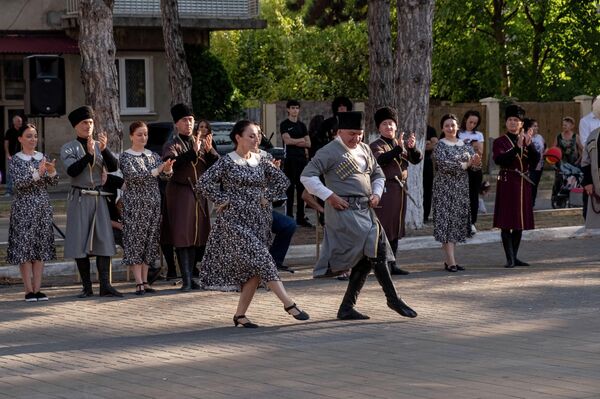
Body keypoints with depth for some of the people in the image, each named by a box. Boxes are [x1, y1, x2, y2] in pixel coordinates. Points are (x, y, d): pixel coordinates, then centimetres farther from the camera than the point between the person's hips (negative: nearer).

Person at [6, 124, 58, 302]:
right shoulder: (15, 159, -2)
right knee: (24, 247, -5)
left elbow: (53, 183, 6)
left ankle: (37, 289, 7)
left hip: (43, 207, 4)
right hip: (23, 207, -4)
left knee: (41, 247, 3)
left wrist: (52, 172, -15)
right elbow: (18, 182, -14)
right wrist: (38, 173, -25)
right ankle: (29, 290, -2)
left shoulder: (42, 157, 10)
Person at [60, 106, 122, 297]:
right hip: (79, 199, -3)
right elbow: (72, 170, -15)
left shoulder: (99, 146, 11)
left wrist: (104, 149, -19)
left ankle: (105, 285, -5)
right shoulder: (68, 148, 1)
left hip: (99, 198, 3)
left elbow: (113, 167, -3)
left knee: (103, 239, -4)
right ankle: (87, 287, 3)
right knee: (80, 242, -2)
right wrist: (88, 154, -27)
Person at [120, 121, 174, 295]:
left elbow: (166, 175, 2)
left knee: (150, 241, 4)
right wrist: (157, 170, -25)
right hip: (134, 204, -5)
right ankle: (139, 282, -8)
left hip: (153, 203, 5)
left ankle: (145, 280, 8)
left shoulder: (153, 156, 12)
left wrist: (168, 168, -21)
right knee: (135, 241, -6)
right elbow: (133, 176, -18)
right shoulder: (126, 157, -2)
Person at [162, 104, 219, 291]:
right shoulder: (172, 146, 1)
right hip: (180, 194, -4)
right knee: (182, 236, -9)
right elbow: (172, 164, -19)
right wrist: (193, 152, -26)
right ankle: (186, 280, -11)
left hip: (200, 193, 4)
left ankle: (191, 276, 12)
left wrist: (209, 151, -12)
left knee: (199, 235, 4)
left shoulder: (202, 142, 13)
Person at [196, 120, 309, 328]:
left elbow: (282, 181, 15)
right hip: (234, 220, -6)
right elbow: (203, 183, -11)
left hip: (258, 220, 6)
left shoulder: (260, 161, 9)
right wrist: (223, 200, -11)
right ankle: (288, 303, -17)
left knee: (254, 271, 2)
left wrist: (267, 197, 3)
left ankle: (240, 314, 11)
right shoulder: (227, 162, -6)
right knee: (260, 259, -16)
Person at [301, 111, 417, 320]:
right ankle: (393, 299, -7)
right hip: (344, 209, -8)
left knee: (365, 259, 6)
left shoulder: (364, 149, 16)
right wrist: (329, 196, -17)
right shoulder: (330, 152, -7)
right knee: (375, 249, -15)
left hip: (365, 209, 8)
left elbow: (378, 175, 26)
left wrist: (376, 193, 6)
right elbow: (307, 176, -11)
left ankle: (347, 308, 13)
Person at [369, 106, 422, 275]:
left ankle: (392, 264, 16)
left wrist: (412, 147, -18)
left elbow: (417, 159, 3)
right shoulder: (376, 146, -4)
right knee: (384, 229, -8)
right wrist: (398, 148, -37)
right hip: (385, 190, -7)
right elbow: (381, 159, -24)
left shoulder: (402, 144, 15)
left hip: (400, 190, 7)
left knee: (396, 229, 10)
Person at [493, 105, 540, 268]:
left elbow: (536, 160, 1)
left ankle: (515, 257, 17)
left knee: (520, 223, 9)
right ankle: (510, 258, -3)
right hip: (507, 184, -5)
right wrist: (517, 147, -25)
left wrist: (529, 144, -15)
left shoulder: (527, 140, 12)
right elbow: (500, 160, -18)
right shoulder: (499, 142, -2)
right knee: (507, 223, -6)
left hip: (523, 184, 5)